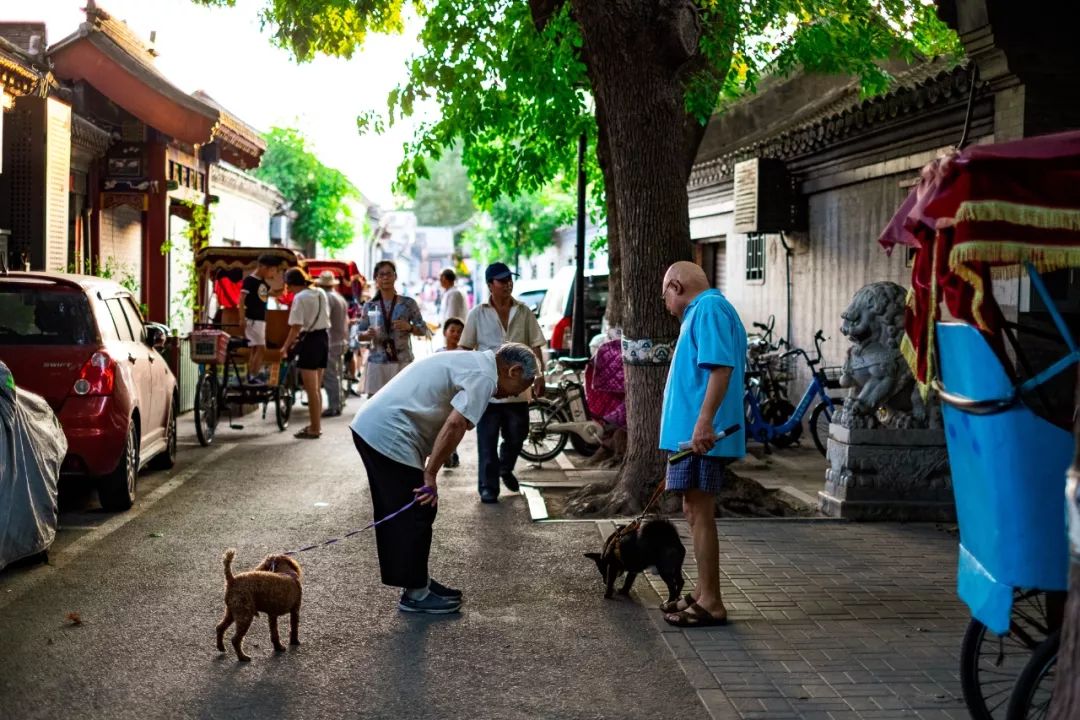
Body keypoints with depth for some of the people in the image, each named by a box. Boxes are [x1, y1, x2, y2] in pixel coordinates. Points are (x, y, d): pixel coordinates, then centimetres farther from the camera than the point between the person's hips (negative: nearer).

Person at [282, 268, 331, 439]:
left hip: (310, 341, -8)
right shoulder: (320, 293, 9)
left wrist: (286, 346, -8)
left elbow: (296, 327, -19)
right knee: (317, 388, 18)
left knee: (311, 389, -1)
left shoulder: (300, 298, -15)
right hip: (324, 337, 8)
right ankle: (316, 424, 27)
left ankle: (314, 429, 4)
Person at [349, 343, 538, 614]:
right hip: (390, 436, -10)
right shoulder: (484, 376, -11)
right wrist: (430, 475, -17)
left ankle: (419, 582, 28)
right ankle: (416, 594, 8)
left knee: (397, 515, 18)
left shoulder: (470, 361, 21)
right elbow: (455, 425, -22)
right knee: (415, 515, -1)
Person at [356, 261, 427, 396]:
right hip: (377, 362, 1)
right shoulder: (369, 306, 6)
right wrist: (367, 334, -13)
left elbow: (423, 329, 5)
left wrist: (409, 327, -15)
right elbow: (359, 333, 9)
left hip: (402, 362, -1)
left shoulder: (408, 303, 2)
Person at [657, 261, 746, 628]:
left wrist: (704, 422, -29)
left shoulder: (708, 309, -11)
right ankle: (703, 592, 26)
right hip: (692, 434, 11)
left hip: (700, 436, -11)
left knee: (699, 514, -6)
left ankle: (711, 604, 0)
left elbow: (721, 367, -24)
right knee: (696, 512, 16)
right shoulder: (702, 311, 21)